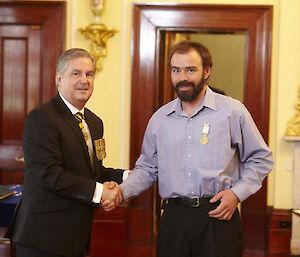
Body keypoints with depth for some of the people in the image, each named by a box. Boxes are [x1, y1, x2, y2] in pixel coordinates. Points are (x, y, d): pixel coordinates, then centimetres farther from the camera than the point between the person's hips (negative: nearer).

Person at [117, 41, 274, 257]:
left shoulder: (232, 111, 0)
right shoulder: (160, 119, 10)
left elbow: (261, 159, 5)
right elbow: (147, 168, 16)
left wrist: (237, 192, -7)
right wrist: (122, 191, -1)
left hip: (219, 217, -2)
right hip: (173, 219, 3)